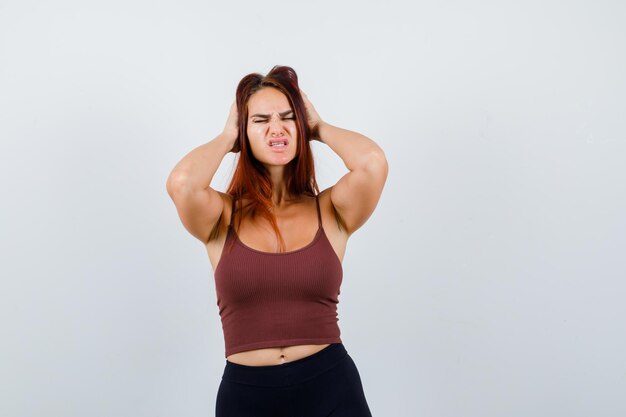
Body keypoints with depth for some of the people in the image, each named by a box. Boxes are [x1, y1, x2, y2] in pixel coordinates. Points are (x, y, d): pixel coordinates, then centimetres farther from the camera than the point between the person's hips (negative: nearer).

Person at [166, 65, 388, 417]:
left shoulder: (330, 211, 0)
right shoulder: (224, 215, -1)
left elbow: (373, 163, -19)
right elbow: (182, 182, -22)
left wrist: (319, 127, 0)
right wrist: (226, 138, -3)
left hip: (330, 388, 0)